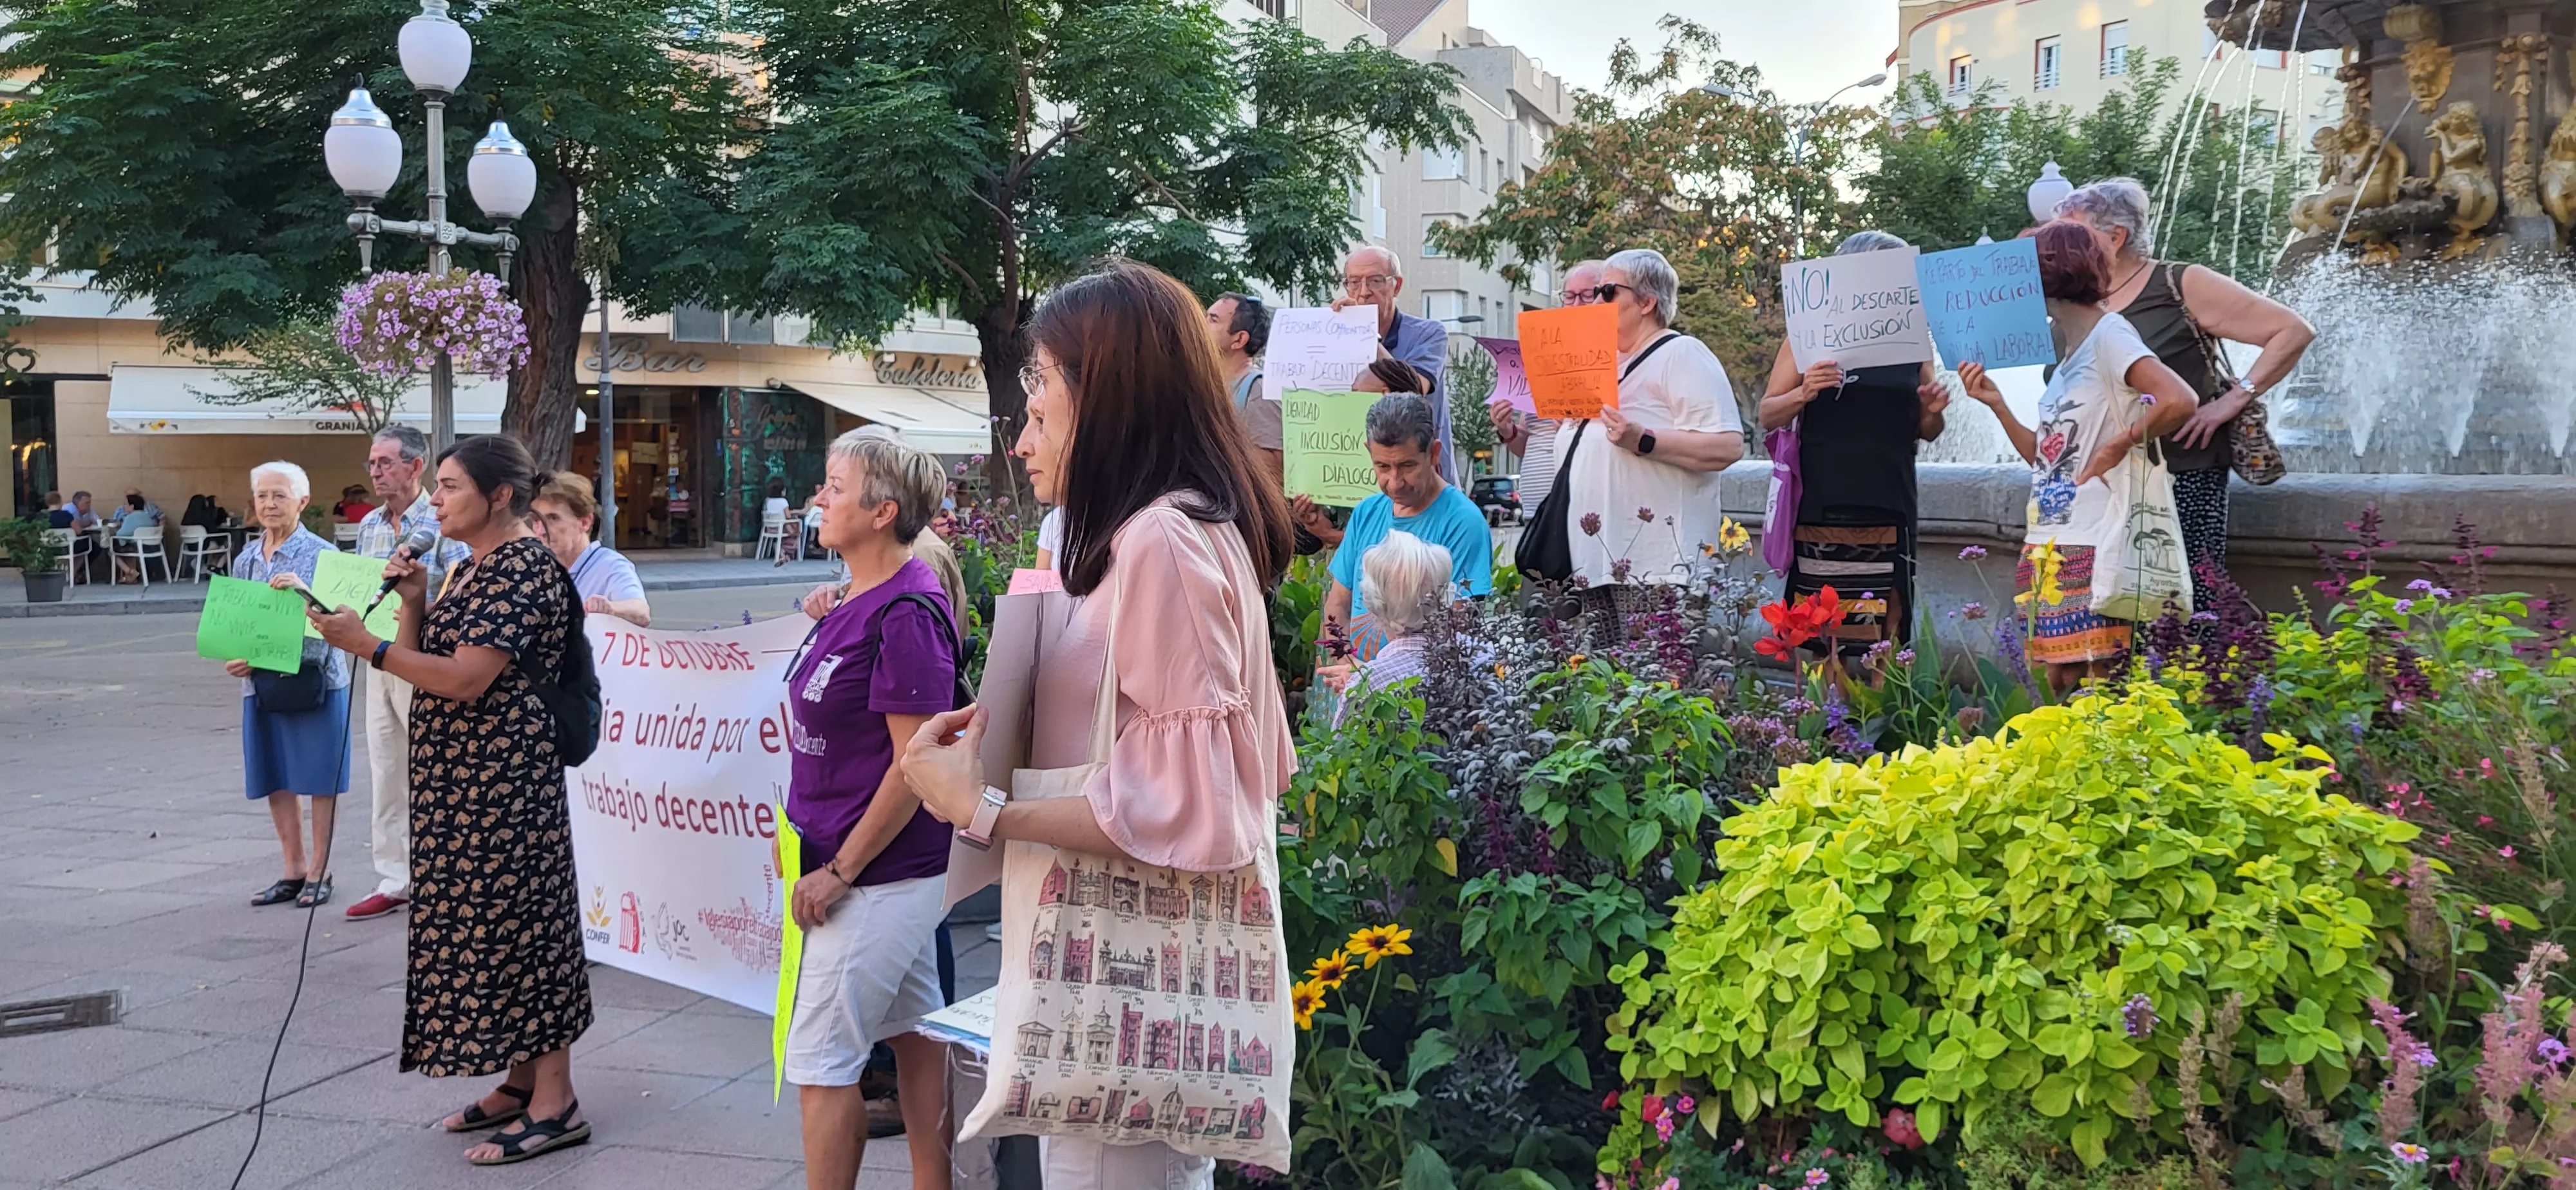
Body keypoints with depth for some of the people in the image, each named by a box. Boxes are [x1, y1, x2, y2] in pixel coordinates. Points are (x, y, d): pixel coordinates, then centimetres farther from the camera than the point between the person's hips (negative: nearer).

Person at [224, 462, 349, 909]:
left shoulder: (320, 554, -7)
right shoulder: (247, 559, 10)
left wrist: (304, 591, -30)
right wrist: (235, 659, -4)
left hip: (315, 678, -6)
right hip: (261, 682, 6)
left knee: (320, 776, 3)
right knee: (275, 779, 11)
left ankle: (319, 872, 14)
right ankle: (294, 870, 23)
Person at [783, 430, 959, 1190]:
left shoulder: (905, 614, -20)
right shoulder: (861, 600, 9)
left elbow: (915, 764, -22)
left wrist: (839, 870, -18)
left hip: (876, 873, -9)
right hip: (898, 872, 9)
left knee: (819, 1063, -3)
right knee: (914, 1036, 16)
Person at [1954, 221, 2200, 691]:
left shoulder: (2109, 334, -9)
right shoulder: (2068, 350, 17)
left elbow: (2179, 401, -25)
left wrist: (2121, 444, -13)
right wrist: (1997, 405, 9)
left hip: (2089, 546, -9)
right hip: (2049, 543, 9)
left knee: (2090, 679, -6)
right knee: (2057, 680, 9)